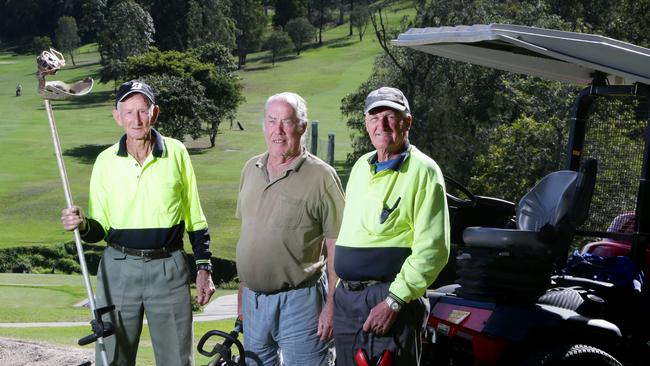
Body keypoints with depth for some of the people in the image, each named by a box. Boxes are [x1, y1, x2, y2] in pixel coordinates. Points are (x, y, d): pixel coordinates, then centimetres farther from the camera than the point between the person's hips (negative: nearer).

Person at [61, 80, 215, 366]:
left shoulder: (176, 153, -1)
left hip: (169, 269, -1)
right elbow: (99, 229, 6)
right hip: (119, 269, 1)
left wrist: (204, 268, 4)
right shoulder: (106, 160, 0)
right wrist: (83, 225, -15)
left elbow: (195, 219, 7)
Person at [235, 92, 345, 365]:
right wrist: (242, 289, 15)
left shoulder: (321, 176, -10)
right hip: (253, 299, 6)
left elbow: (336, 247, -10)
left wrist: (331, 305, -14)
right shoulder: (251, 169, 9)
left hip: (299, 301, -6)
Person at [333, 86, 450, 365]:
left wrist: (394, 301, -20)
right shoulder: (361, 166, 15)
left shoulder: (423, 170, -9)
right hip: (346, 298, 7)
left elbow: (433, 249, -16)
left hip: (389, 302, -7)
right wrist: (343, 287, 16)